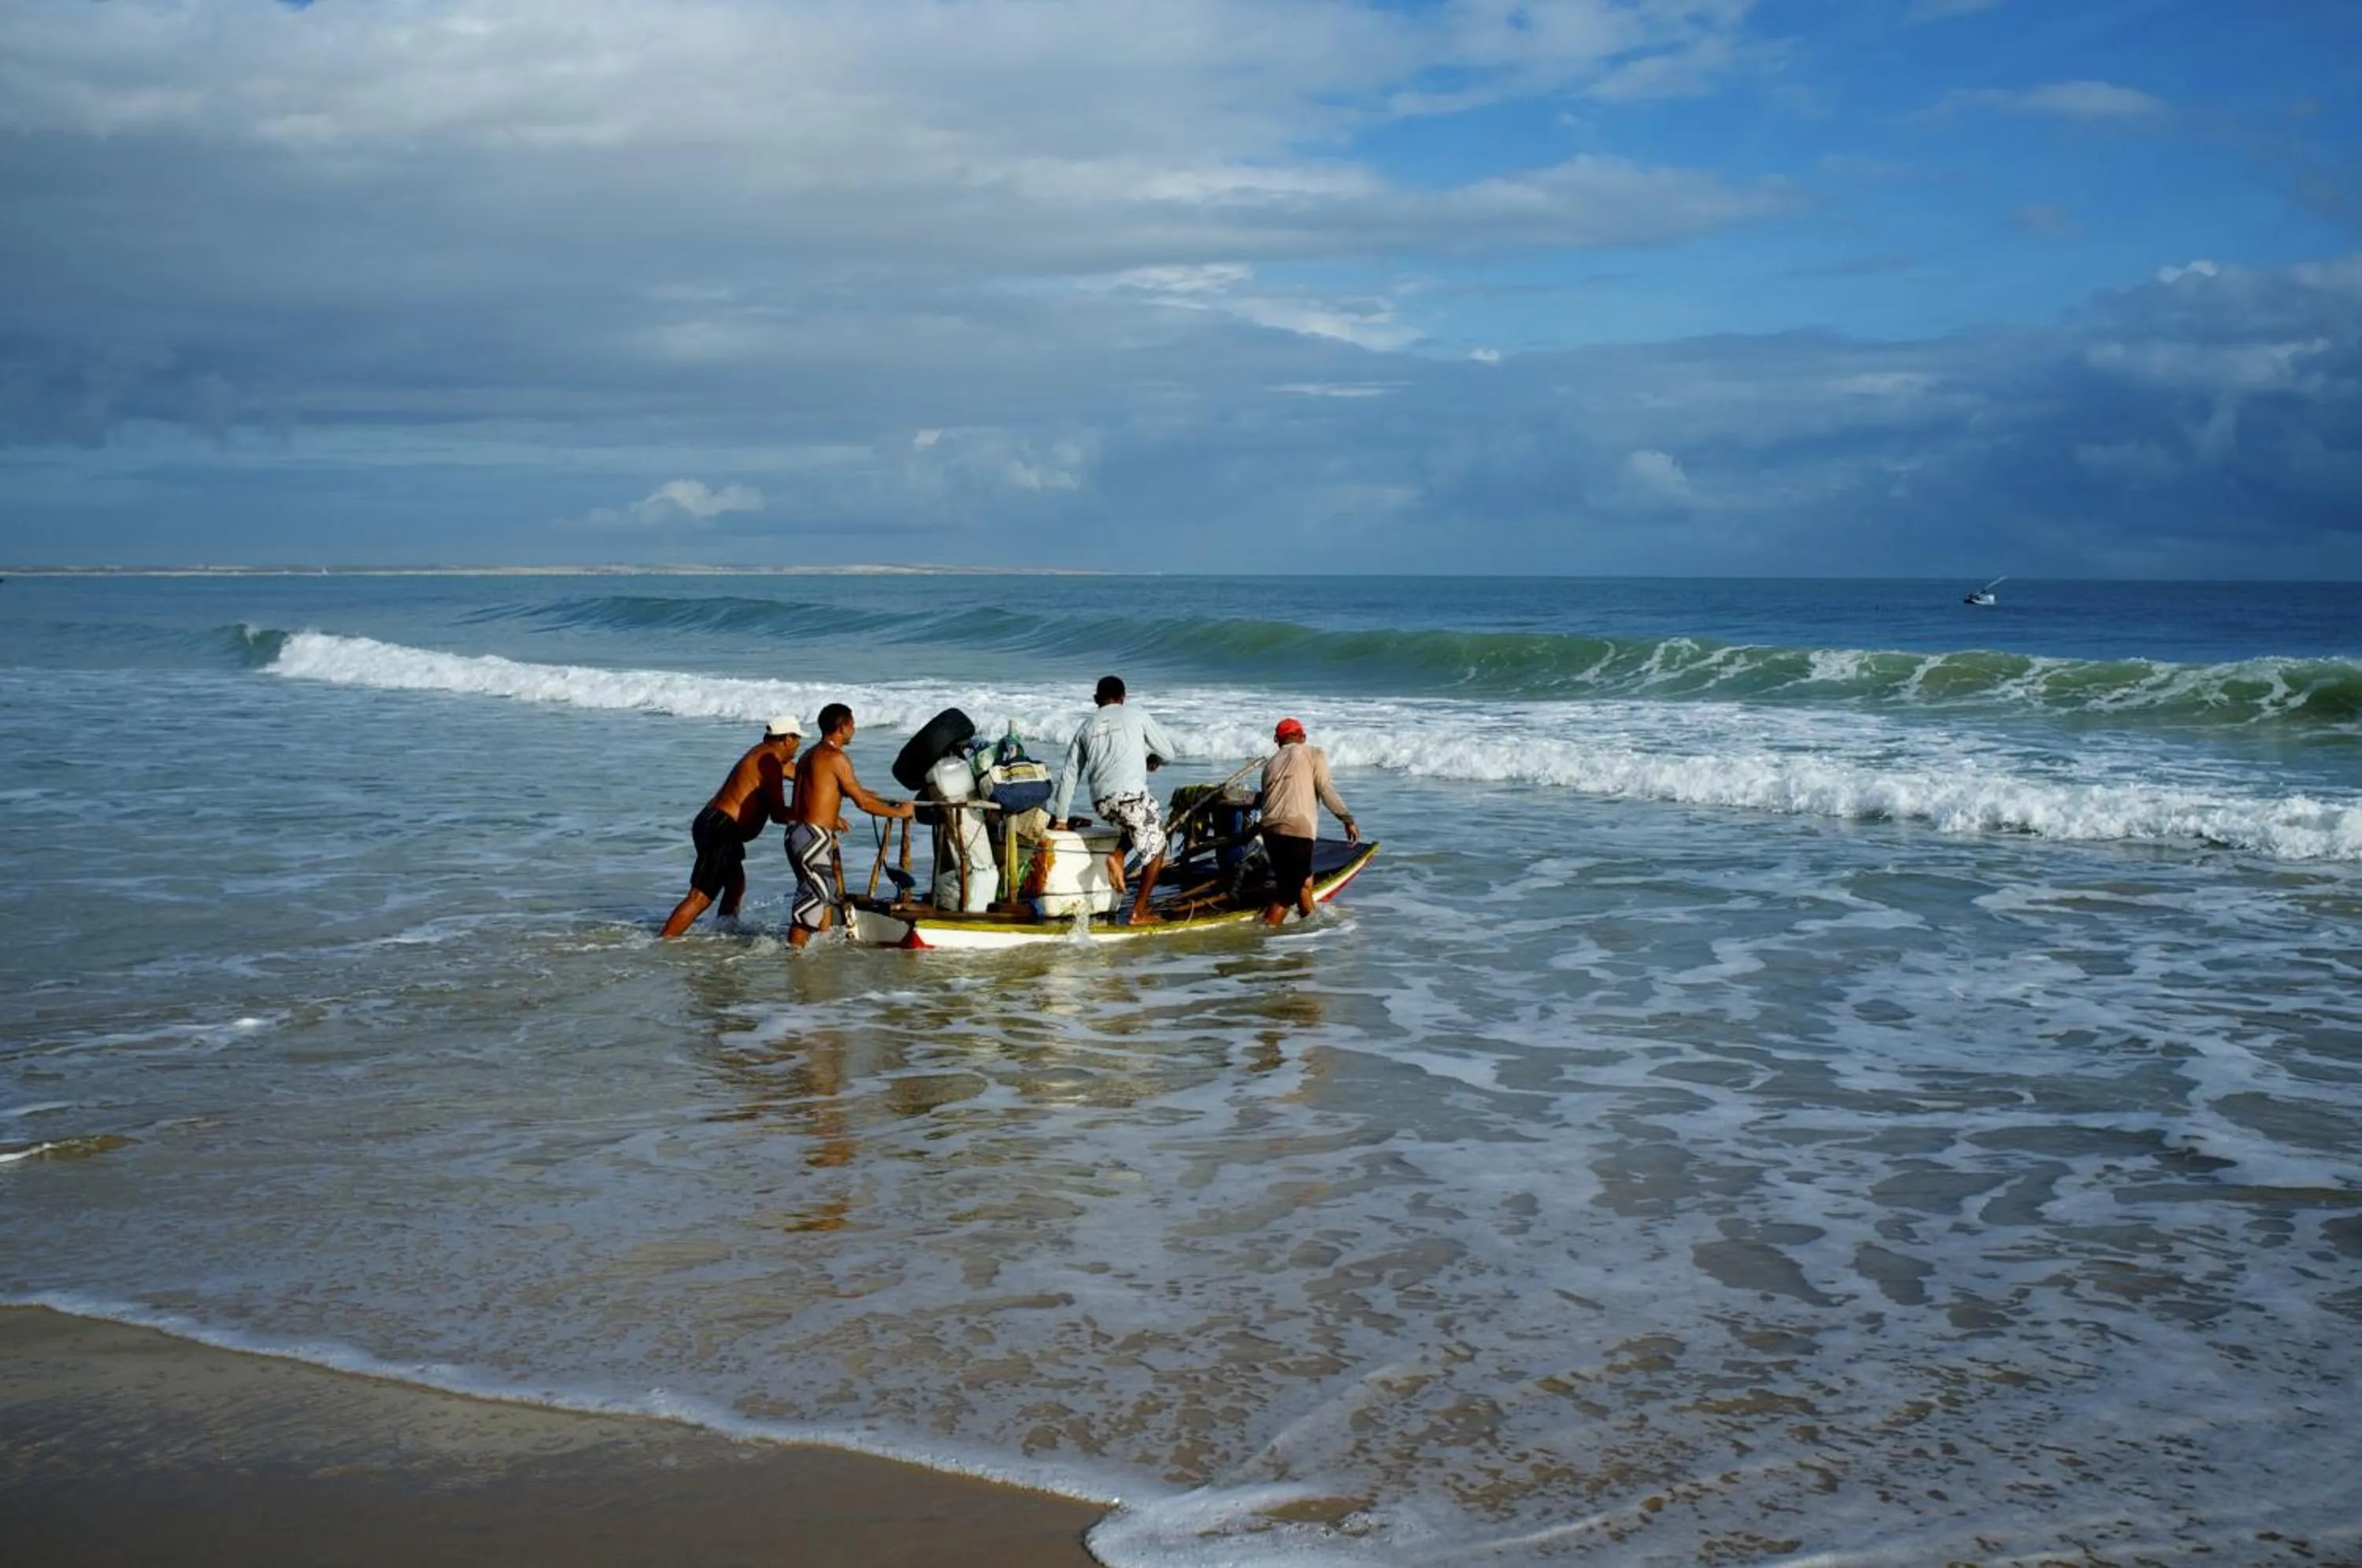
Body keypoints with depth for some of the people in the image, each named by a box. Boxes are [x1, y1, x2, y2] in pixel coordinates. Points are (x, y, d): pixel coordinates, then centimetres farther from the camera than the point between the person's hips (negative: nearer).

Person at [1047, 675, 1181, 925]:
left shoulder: (1086, 727, 20)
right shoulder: (1136, 716, 10)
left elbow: (1069, 775, 19)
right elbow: (1168, 751, 13)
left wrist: (1059, 817, 24)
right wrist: (1153, 760, 36)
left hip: (1101, 801, 5)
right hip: (1131, 793, -5)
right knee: (1156, 849, 12)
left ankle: (1117, 855, 7)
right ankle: (1139, 913, 7)